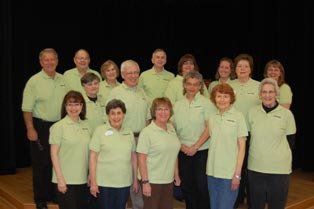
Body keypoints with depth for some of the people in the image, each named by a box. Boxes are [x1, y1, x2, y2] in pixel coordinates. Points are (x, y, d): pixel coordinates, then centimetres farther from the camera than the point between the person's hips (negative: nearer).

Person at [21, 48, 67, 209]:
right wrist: (30, 129, -15)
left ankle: (55, 194, 29)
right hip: (41, 127, -5)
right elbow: (27, 108, -11)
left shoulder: (63, 80, 6)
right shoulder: (34, 81, -9)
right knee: (41, 164, 4)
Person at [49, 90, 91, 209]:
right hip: (66, 180, -5)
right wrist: (60, 179, -12)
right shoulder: (59, 127, -7)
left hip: (83, 179, 5)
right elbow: (54, 154, -8)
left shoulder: (86, 125, 7)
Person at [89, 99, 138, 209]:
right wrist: (93, 182, -9)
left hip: (124, 183, 4)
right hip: (104, 183, -3)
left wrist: (135, 180, 12)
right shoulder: (100, 131, -4)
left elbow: (133, 157, 13)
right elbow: (93, 157, -6)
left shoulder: (129, 132, 8)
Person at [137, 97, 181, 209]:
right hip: (152, 182, -6)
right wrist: (145, 182, -16)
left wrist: (176, 174, 15)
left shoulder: (171, 128, 7)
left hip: (169, 181, 6)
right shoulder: (147, 132, -11)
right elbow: (141, 159, -13)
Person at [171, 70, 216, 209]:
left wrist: (195, 147, -12)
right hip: (183, 152, 4)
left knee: (202, 185, -1)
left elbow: (209, 128, -8)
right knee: (186, 185, 10)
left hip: (202, 151, -3)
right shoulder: (177, 105, 8)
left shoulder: (206, 103, -3)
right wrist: (181, 145, -5)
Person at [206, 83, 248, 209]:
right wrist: (209, 169, 5)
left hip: (230, 172, -4)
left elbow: (242, 147, -5)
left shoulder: (238, 116, -6)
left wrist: (237, 173, -10)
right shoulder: (212, 118, 7)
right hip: (212, 171, 5)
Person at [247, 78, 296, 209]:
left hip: (279, 168, -2)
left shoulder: (286, 114, -5)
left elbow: (290, 139, 2)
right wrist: (259, 150, 6)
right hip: (255, 167, 2)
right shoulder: (252, 112, 2)